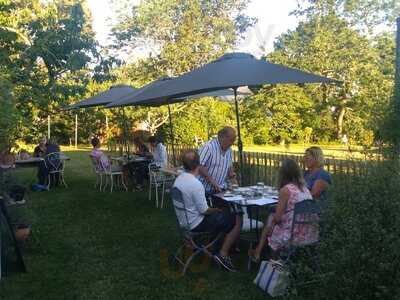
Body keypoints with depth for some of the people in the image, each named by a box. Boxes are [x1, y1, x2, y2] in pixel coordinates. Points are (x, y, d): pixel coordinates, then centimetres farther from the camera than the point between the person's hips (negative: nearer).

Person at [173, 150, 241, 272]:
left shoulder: (178, 179, 0)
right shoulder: (196, 184, -28)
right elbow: (203, 210, -22)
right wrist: (216, 209, -1)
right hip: (196, 225, -9)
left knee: (221, 216, 26)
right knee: (236, 222, -2)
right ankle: (223, 254, 0)